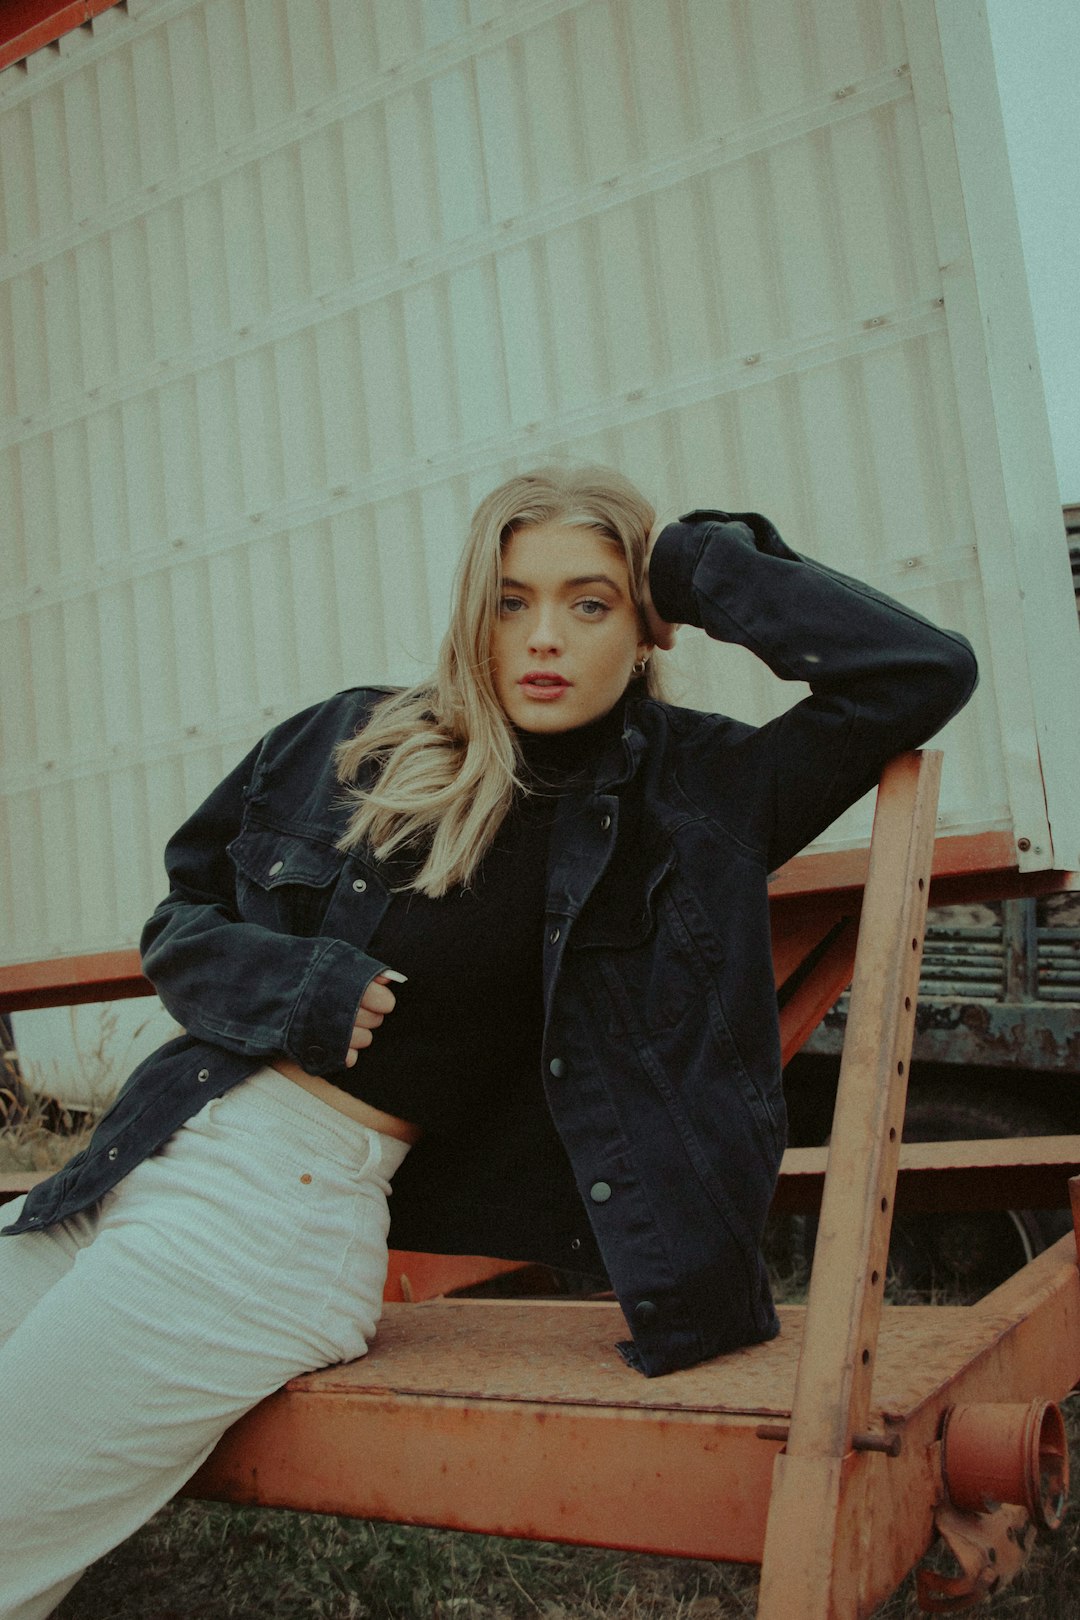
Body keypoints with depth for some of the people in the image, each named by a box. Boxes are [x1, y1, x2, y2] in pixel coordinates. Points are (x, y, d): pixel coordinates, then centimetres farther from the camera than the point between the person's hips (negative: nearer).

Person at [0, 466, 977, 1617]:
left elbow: (925, 671, -7)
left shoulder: (688, 796, -1)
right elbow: (183, 912, 15)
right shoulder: (352, 740, 6)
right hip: (157, 1140, 5)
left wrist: (703, 562, -3)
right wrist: (276, 982, -7)